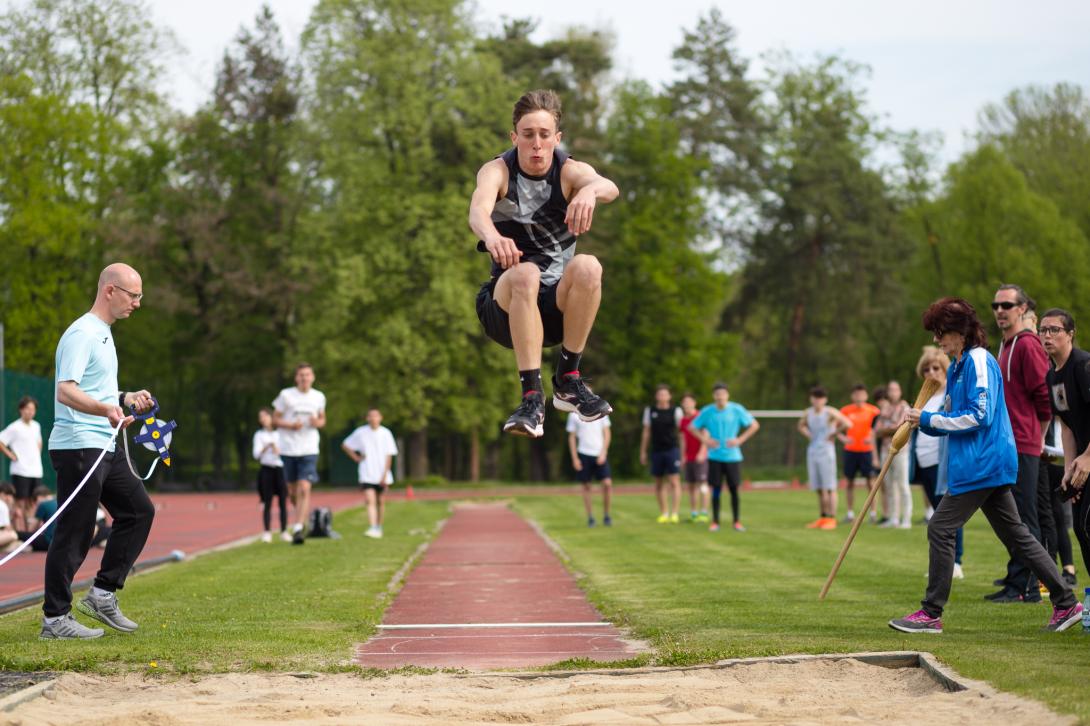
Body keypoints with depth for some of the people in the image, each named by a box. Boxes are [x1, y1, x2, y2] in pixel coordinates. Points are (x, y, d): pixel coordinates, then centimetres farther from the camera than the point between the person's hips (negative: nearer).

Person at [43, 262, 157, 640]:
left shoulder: (103, 334, 18)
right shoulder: (82, 334, -15)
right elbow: (65, 391, -28)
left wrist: (127, 398, 16)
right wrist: (108, 408, -42)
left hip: (105, 447, 10)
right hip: (77, 447, -10)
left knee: (139, 511, 11)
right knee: (74, 532, -6)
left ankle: (102, 595, 16)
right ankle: (55, 619, 0)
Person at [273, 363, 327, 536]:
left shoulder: (319, 397, 6)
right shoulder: (286, 395, -1)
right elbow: (275, 419, 3)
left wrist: (318, 423, -4)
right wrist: (291, 425, -16)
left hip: (309, 450, 0)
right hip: (288, 449, 0)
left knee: (304, 489, -15)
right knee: (292, 491, 9)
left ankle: (298, 528, -16)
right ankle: (303, 516, 37)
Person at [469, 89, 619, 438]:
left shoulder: (570, 171, -4)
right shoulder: (497, 170, -6)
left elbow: (609, 187, -28)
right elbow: (478, 208, -30)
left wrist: (590, 190, -54)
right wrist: (492, 236, -55)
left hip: (559, 304, 1)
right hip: (506, 303, -1)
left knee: (587, 267, -30)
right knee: (524, 274, -34)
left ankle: (568, 379, -15)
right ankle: (532, 397, -35)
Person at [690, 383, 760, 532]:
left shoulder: (737, 409, -3)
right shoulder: (707, 411, -1)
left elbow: (754, 425, 3)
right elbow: (692, 427, 10)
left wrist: (740, 440, -7)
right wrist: (705, 440, -4)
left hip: (732, 456, 0)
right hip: (715, 457, 0)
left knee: (734, 489, 0)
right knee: (716, 489, 0)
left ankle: (737, 522, 10)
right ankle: (715, 522, 9)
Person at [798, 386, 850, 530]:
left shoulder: (830, 412, -11)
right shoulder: (807, 413, 8)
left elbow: (847, 424, -21)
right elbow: (801, 425, 29)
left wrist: (833, 434, -11)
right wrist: (808, 435, 12)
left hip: (826, 452, -6)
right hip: (812, 453, 6)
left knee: (829, 487, -5)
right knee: (819, 488, 10)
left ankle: (832, 519, -4)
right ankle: (822, 518, 16)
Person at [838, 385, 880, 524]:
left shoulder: (873, 410, 0)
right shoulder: (845, 411, 4)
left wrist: (872, 438, -14)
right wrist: (843, 438, -8)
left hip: (866, 450, -2)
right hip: (850, 450, 2)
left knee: (870, 481, -3)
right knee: (850, 482, 3)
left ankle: (873, 513, 2)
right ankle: (850, 513, 9)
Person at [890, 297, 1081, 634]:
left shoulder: (979, 362, -13)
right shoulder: (957, 366, 17)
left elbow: (980, 416, -20)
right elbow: (955, 417, 20)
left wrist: (930, 419, -16)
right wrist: (922, 421, 2)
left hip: (982, 464, -10)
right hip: (990, 465, 10)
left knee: (940, 529, -7)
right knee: (1015, 533, 12)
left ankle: (931, 613, -2)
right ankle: (1066, 602, 14)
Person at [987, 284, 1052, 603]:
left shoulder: (1027, 345, -12)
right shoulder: (1006, 345, 18)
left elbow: (1044, 396, -14)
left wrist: (1035, 433, -4)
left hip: (1022, 445, -10)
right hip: (1007, 443, 10)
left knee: (1022, 516, -8)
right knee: (1013, 515, 15)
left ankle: (1025, 587, -6)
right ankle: (1018, 576, 23)